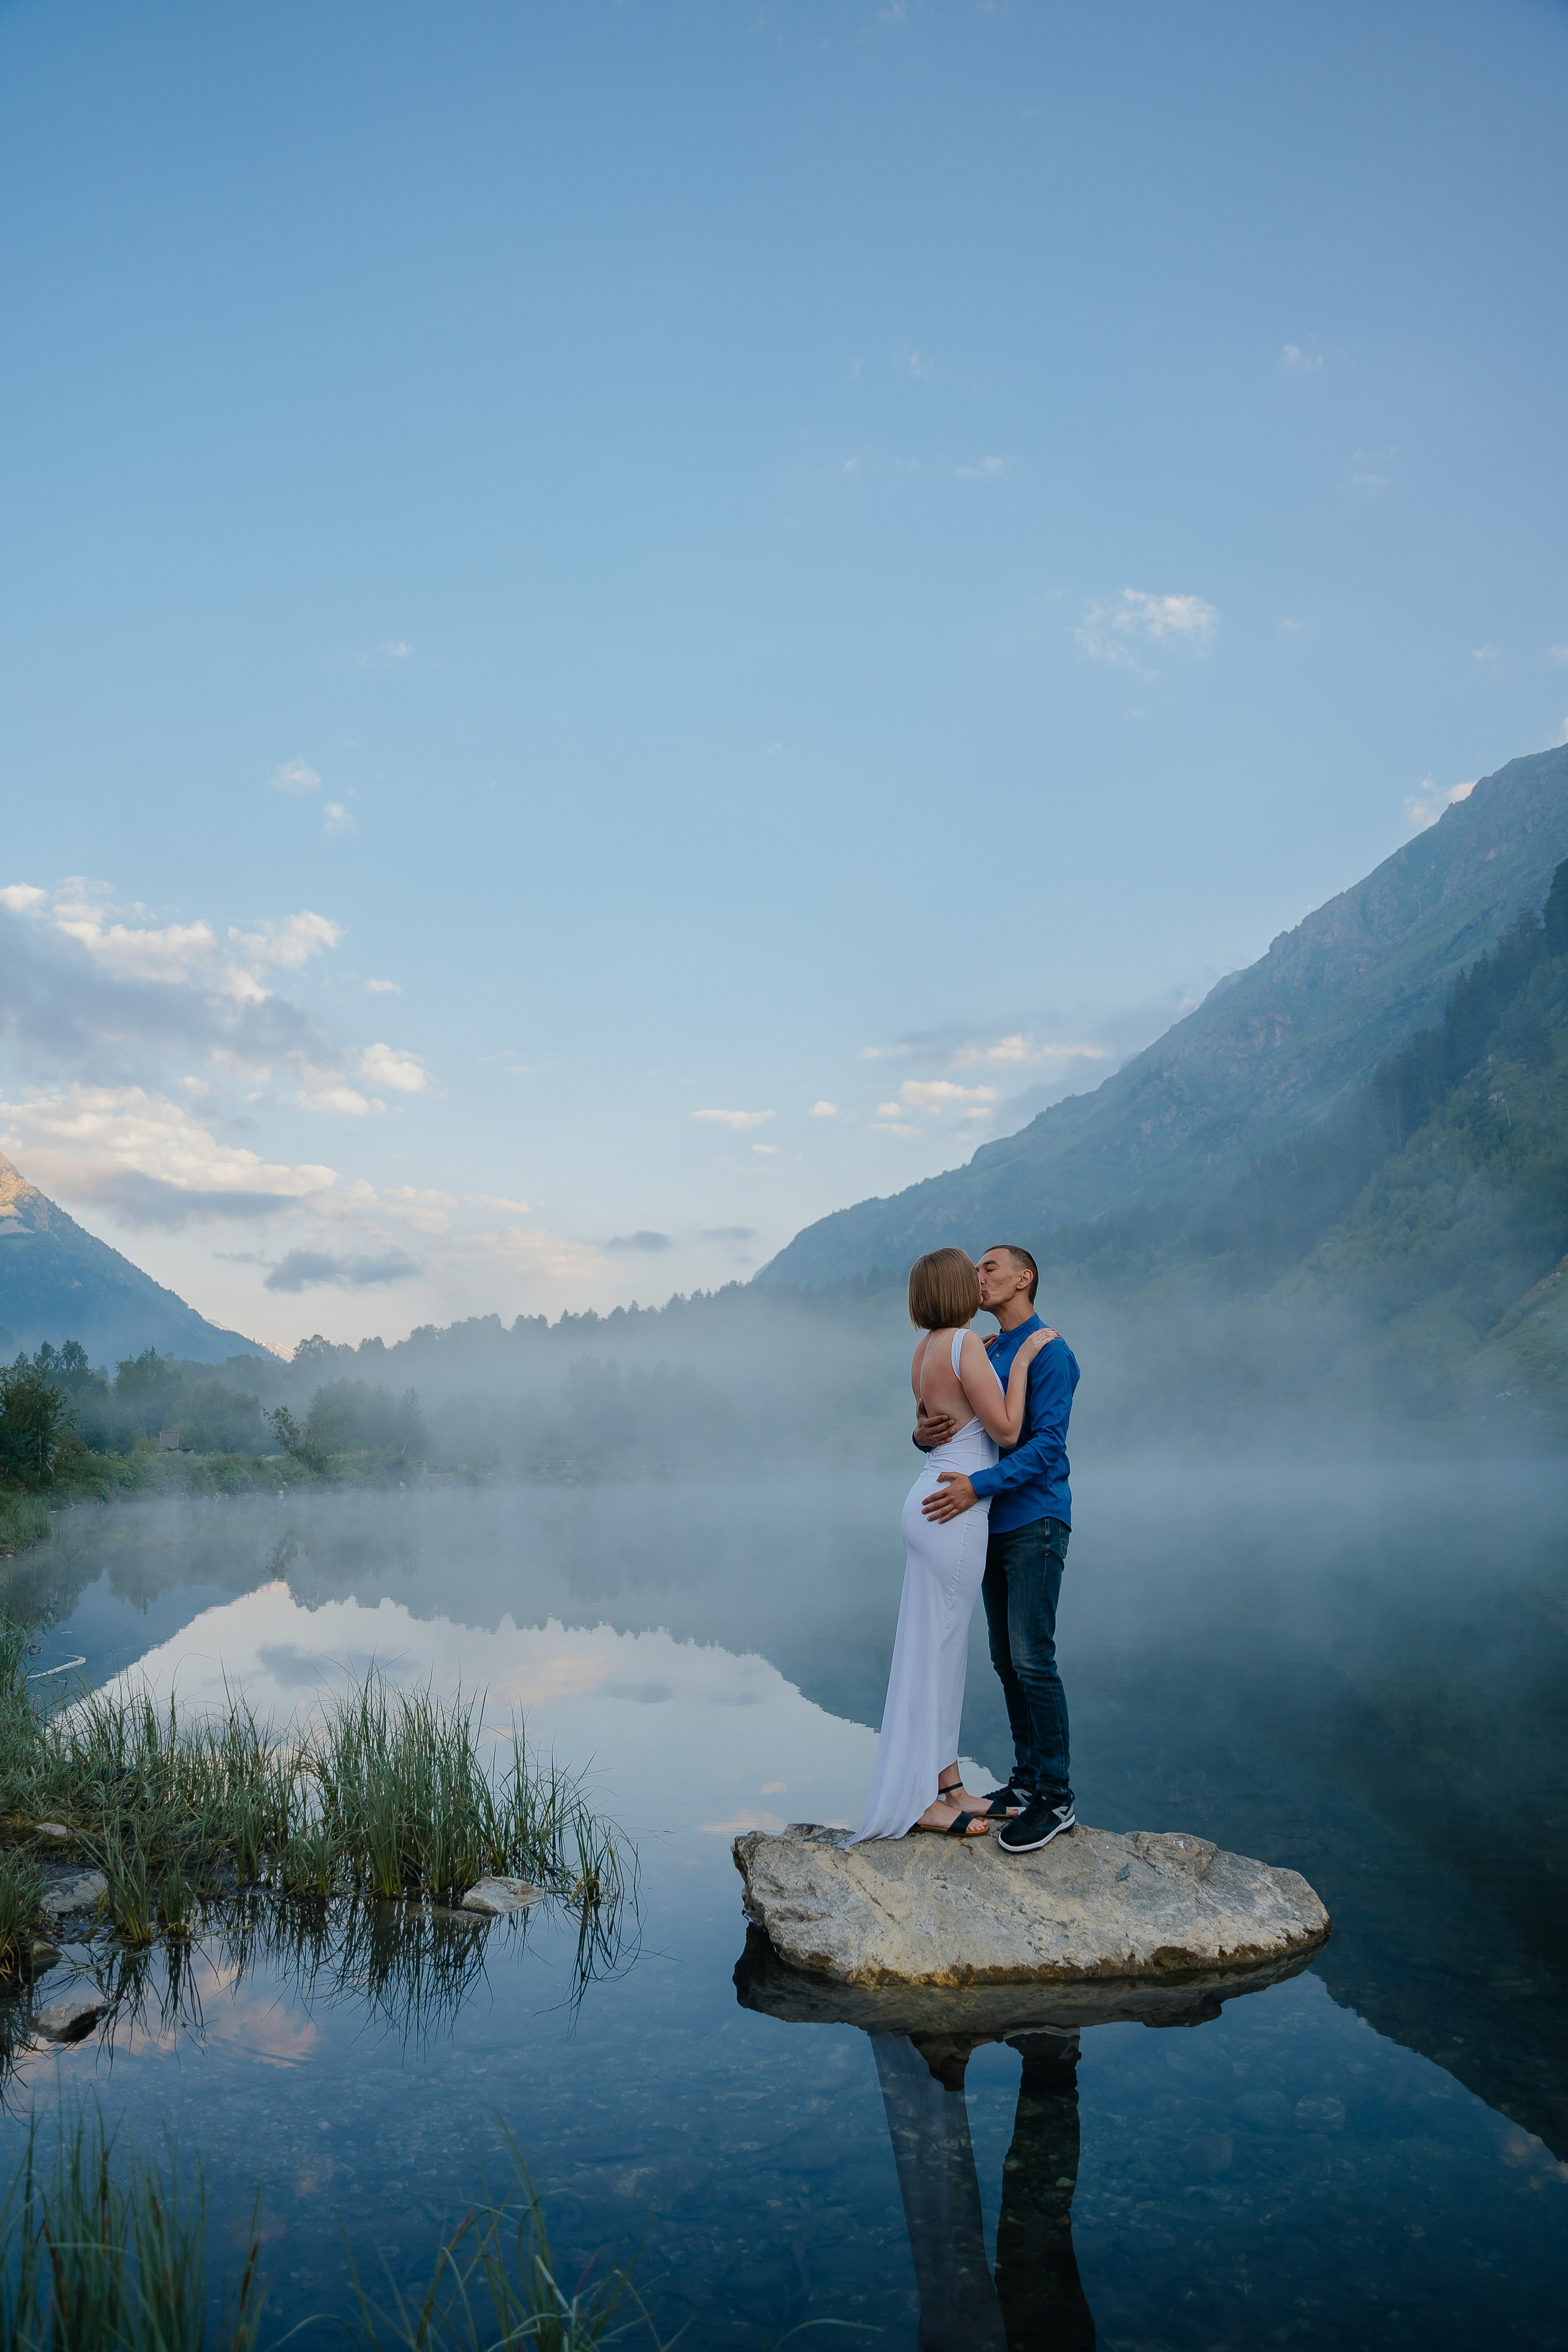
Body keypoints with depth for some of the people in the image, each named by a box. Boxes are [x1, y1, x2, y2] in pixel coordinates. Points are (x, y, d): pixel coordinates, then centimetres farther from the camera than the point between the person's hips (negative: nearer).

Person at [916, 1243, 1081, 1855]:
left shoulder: (1049, 1351, -9)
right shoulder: (982, 1354, 15)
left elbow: (1047, 1444, -18)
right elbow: (953, 1430, 15)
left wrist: (979, 1485, -26)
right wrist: (924, 1434, -10)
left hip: (1035, 1523, -8)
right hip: (994, 1526, 8)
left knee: (1032, 1659, -10)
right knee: (1005, 1660, 11)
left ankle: (1057, 1798, -4)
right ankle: (1027, 1777, 21)